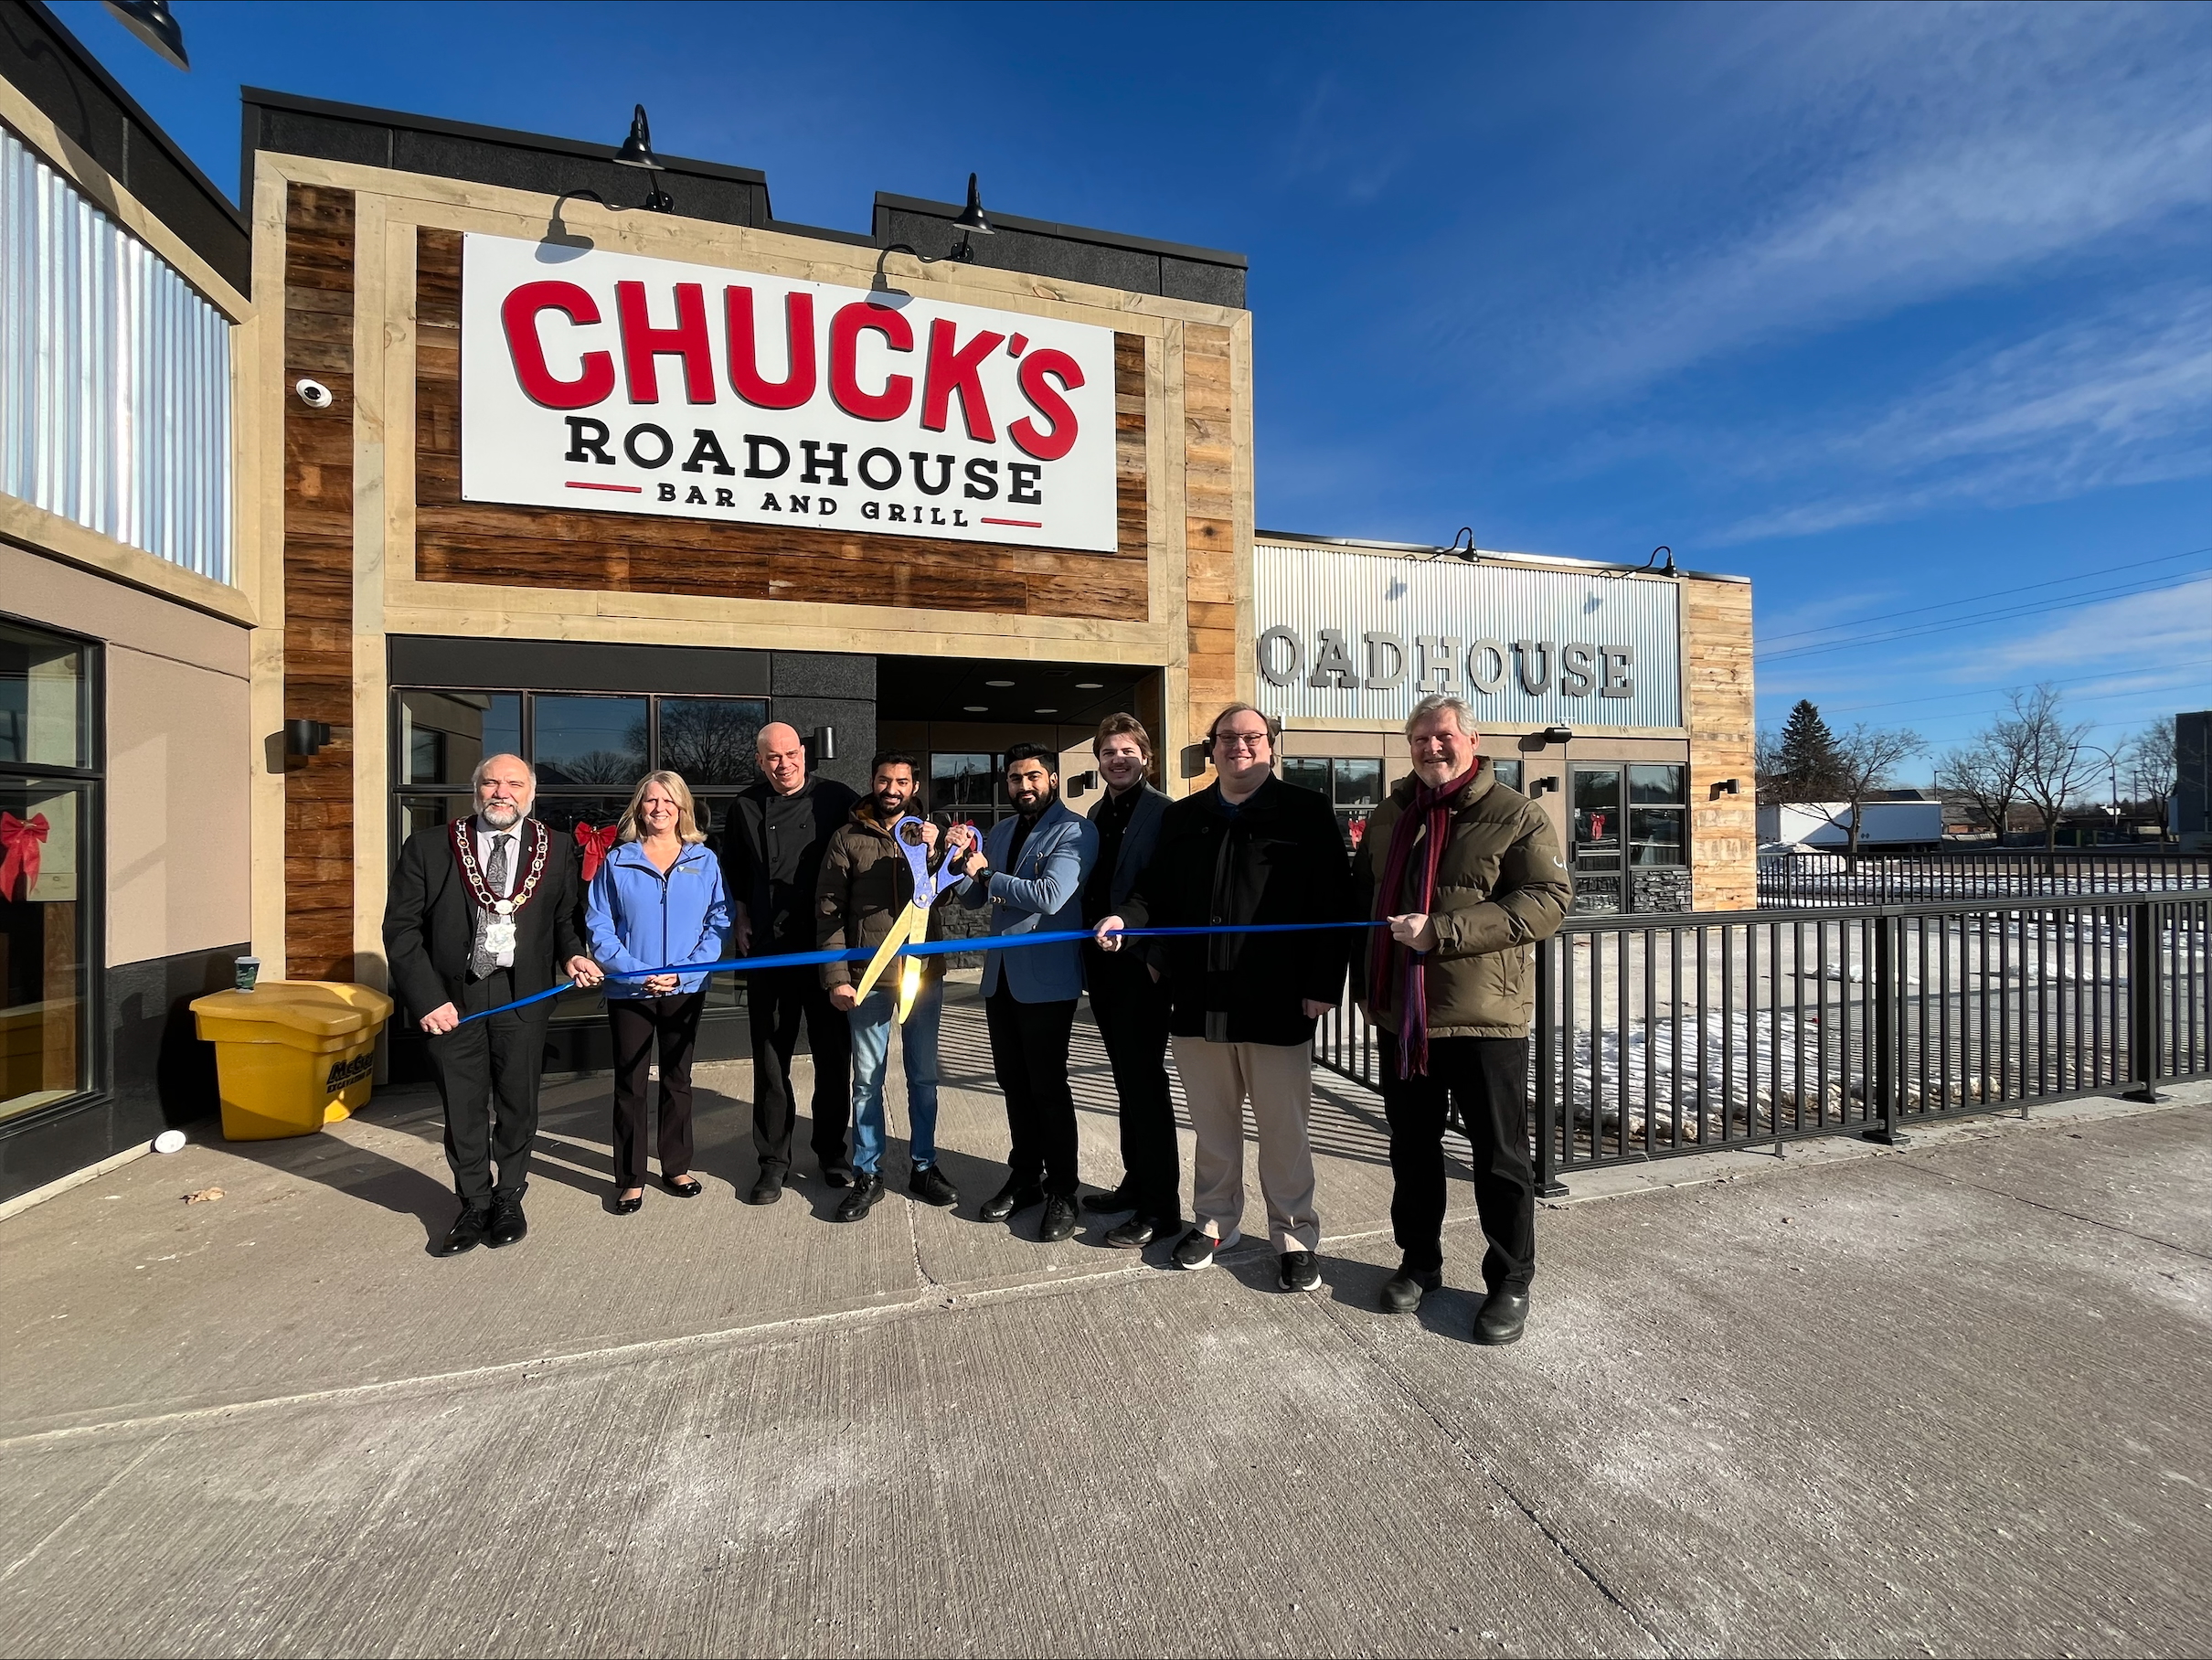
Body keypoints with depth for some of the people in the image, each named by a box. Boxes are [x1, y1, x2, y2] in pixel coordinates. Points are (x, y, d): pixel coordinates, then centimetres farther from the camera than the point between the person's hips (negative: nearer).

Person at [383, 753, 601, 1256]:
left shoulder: (557, 850, 1)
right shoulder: (429, 847, -1)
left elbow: (566, 918, 9)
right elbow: (401, 929, -1)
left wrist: (572, 955, -12)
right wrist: (426, 999, -9)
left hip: (522, 997, 0)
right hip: (451, 999, 0)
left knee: (518, 1102, 11)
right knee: (463, 1107, 12)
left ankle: (509, 1200, 32)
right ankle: (474, 1206, 32)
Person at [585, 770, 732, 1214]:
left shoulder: (705, 861, 2)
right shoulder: (616, 861, 1)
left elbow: (720, 922, -2)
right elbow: (598, 927, -3)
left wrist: (686, 971, -13)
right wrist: (636, 973, -15)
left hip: (686, 991, 1)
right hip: (629, 991, -1)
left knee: (678, 1080, 13)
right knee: (629, 1085, 7)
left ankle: (677, 1168, 26)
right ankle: (630, 1179, 20)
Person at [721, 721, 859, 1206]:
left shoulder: (838, 799, -3)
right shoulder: (746, 807, 6)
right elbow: (733, 868, 18)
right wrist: (740, 917, 8)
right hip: (767, 949, 2)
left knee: (833, 1055, 8)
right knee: (770, 1060, 9)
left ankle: (832, 1152, 25)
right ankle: (773, 1161, 23)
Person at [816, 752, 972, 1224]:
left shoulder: (930, 834, 6)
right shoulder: (848, 838, 0)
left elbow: (940, 895, -5)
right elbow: (828, 911, -2)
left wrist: (929, 854, -21)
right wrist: (836, 976, -7)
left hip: (924, 972, 2)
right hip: (867, 976, -2)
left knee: (923, 1076, 12)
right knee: (867, 1080, 7)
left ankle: (924, 1167, 27)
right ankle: (868, 1176, 22)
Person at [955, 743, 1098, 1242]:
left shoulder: (1075, 832, -10)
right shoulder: (1000, 832, 13)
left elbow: (1050, 896, -24)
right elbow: (971, 899, 14)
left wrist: (988, 875, -11)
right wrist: (966, 866, -8)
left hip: (1046, 980, -7)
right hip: (1000, 976, 7)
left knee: (1048, 1087, 2)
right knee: (1015, 1085, 16)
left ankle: (1062, 1191, 18)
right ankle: (1024, 1176, 32)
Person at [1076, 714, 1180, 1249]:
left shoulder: (1164, 813, -10)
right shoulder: (1096, 816, 13)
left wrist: (1159, 958, -17)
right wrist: (1087, 956, 11)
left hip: (1142, 965, -7)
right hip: (1103, 964, 8)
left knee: (1145, 1082, -1)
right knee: (1128, 1080, 17)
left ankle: (1161, 1208, 12)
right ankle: (1136, 1183, 31)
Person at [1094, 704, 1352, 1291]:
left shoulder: (1307, 812, -1)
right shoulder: (1182, 817, 11)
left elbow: (1333, 904, -6)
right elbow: (1157, 889, 12)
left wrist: (1324, 984, -11)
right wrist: (1124, 916, -9)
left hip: (1276, 1001, -3)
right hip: (1198, 1000, 4)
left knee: (1283, 1129, 10)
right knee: (1211, 1125, 17)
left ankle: (1295, 1236, 28)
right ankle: (1215, 1221, 36)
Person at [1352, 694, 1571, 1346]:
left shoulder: (1515, 815, -6)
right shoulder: (1390, 816, 11)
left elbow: (1549, 901, -17)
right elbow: (1363, 898, 19)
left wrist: (1440, 931, -25)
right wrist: (1365, 982, 12)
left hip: (1484, 1017, -5)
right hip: (1402, 1019, 5)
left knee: (1500, 1156, 9)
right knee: (1411, 1148, 17)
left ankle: (1510, 1281, 29)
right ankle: (1420, 1261, 36)